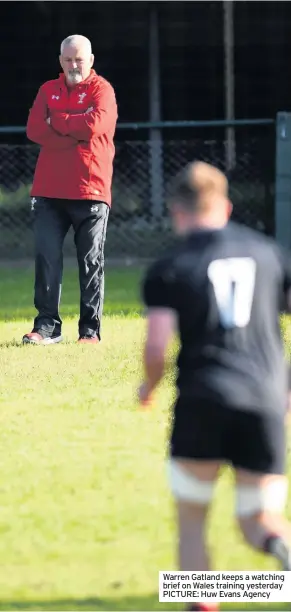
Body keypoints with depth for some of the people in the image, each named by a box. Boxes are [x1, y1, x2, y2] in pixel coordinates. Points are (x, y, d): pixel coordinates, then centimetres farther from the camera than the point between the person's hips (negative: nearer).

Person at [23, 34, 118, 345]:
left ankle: (90, 329, 5)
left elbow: (95, 124, -19)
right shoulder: (48, 90, 12)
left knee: (91, 262, 1)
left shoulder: (101, 89, 0)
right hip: (49, 191, 3)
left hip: (90, 191, -3)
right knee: (46, 258, -2)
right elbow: (34, 130, -2)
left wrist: (56, 122, -6)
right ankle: (46, 326, 1)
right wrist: (76, 132, -11)